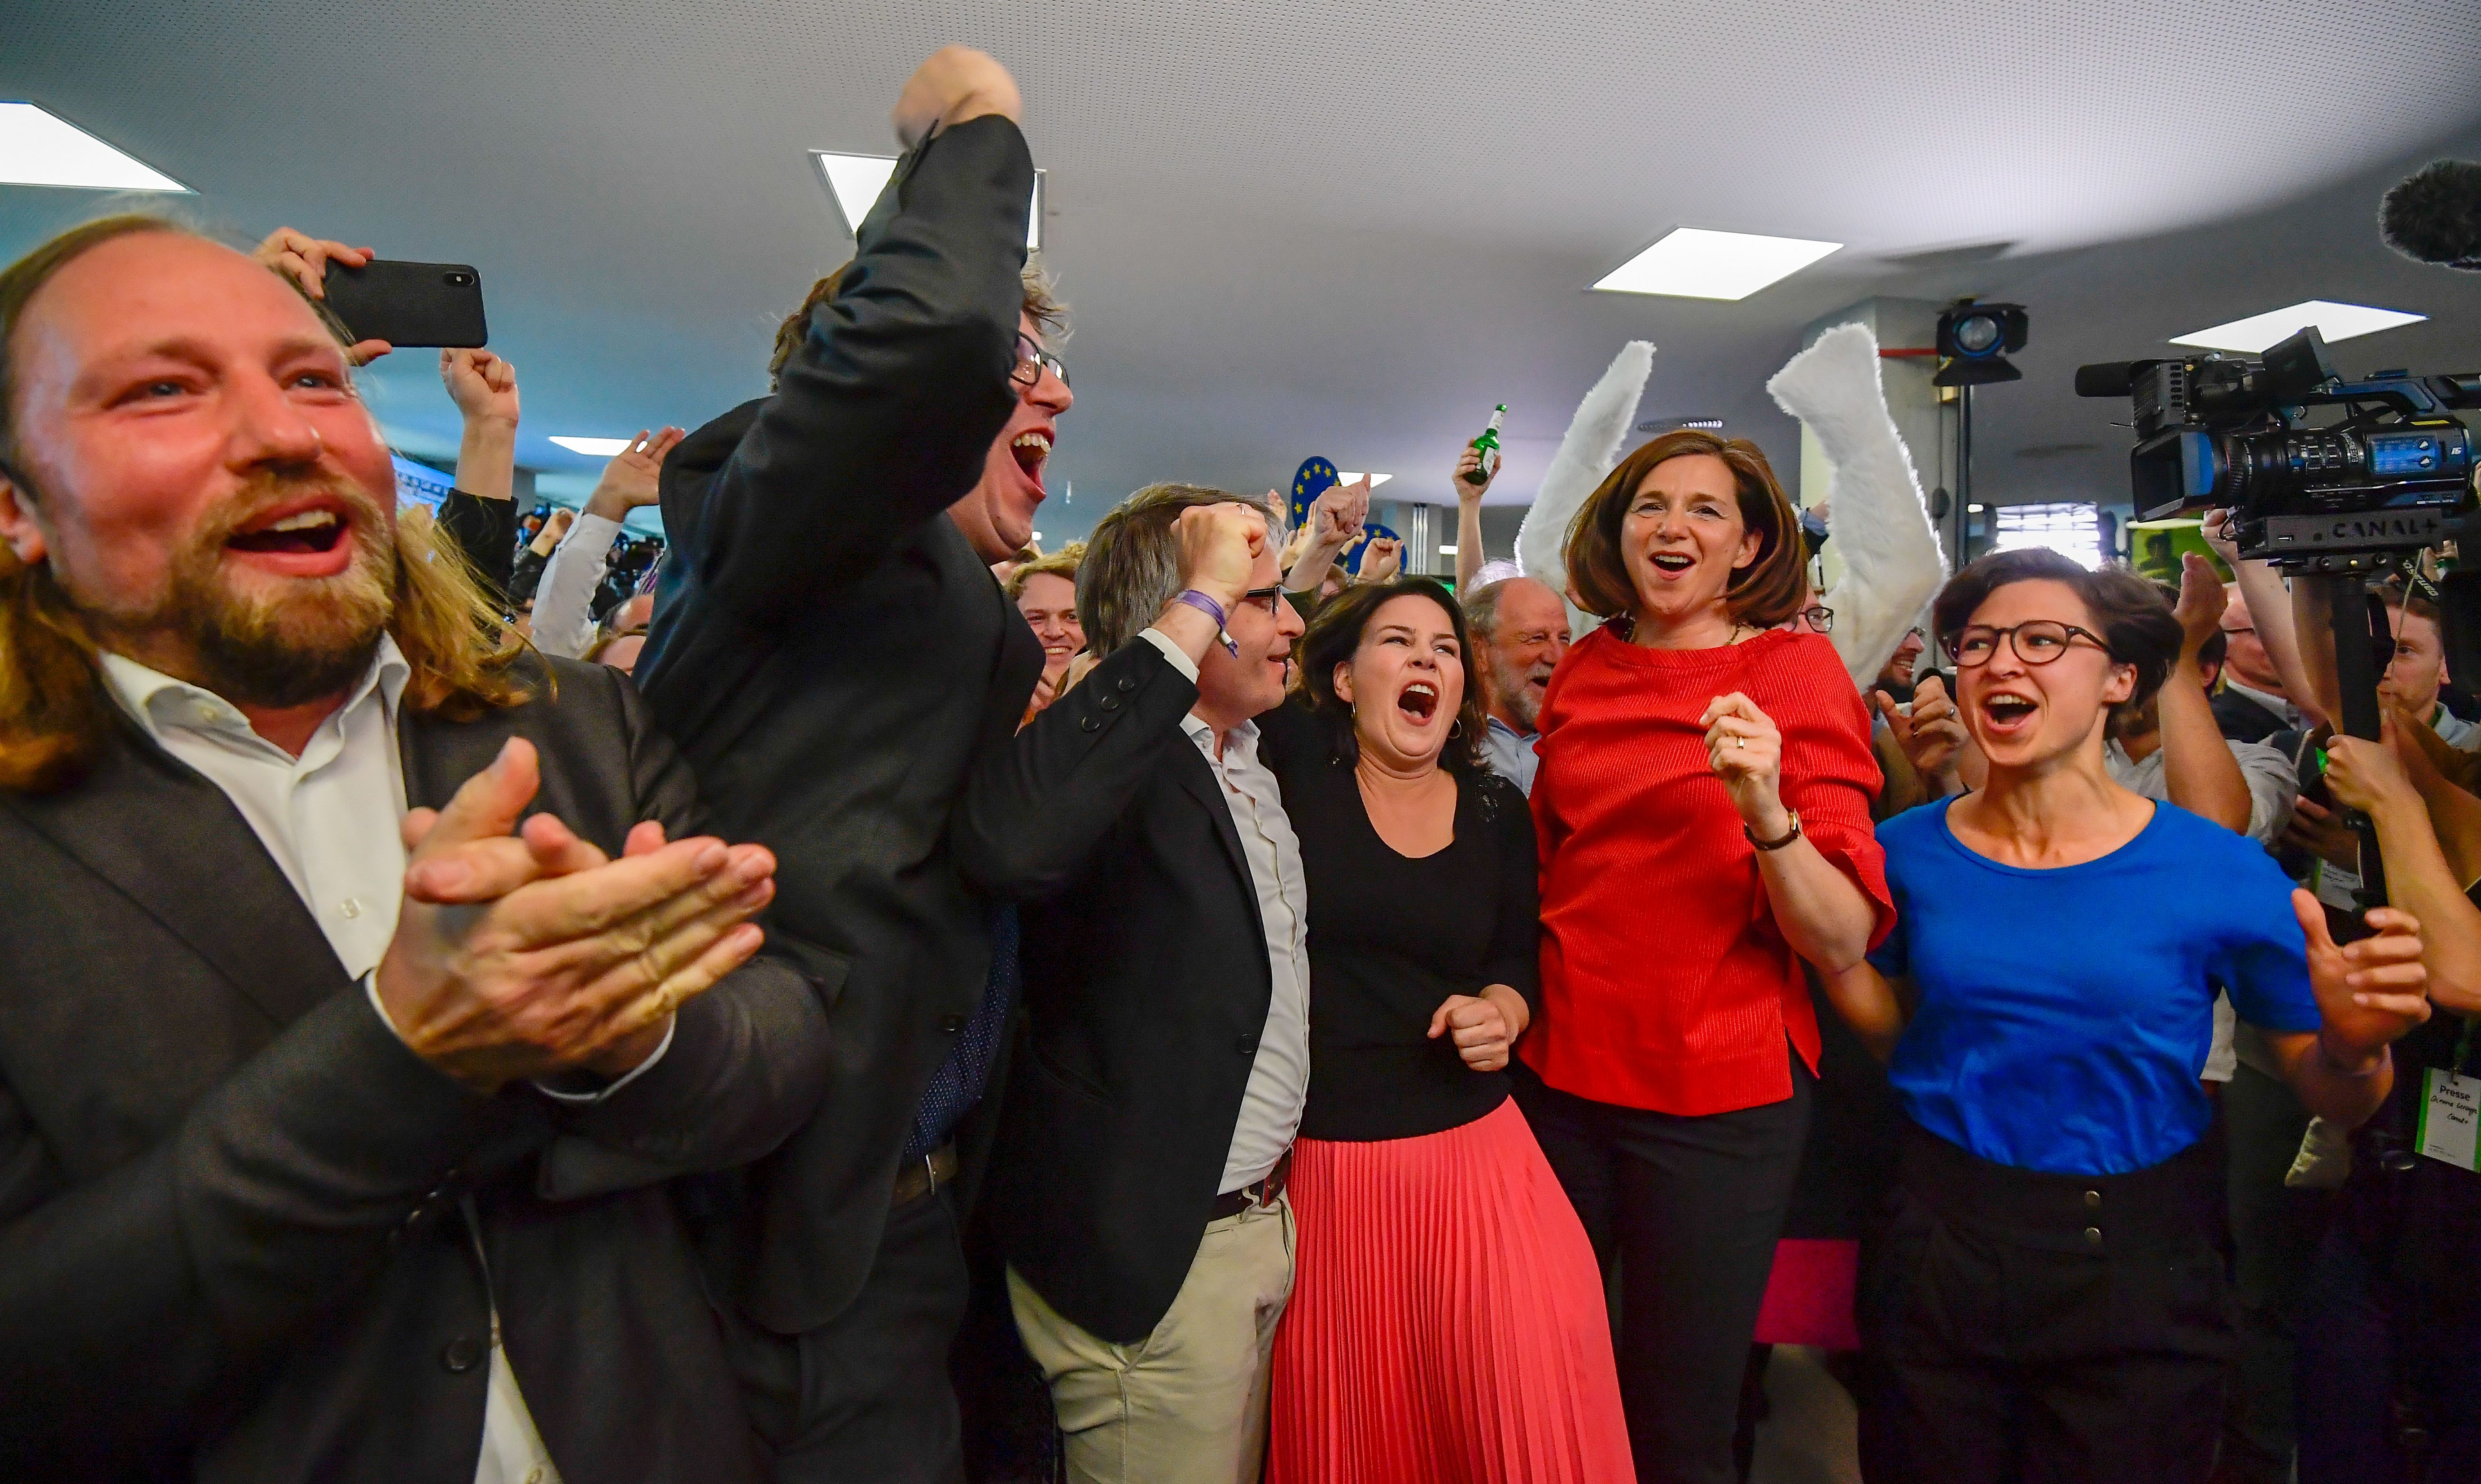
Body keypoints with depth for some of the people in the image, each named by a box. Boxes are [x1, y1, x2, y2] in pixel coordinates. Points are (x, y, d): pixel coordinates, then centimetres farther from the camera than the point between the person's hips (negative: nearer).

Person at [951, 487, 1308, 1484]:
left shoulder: (1257, 758, 9)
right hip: (1148, 1253, -8)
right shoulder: (1114, 760, -19)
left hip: (1258, 1216, 9)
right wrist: (1198, 606, -36)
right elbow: (1009, 840, -44)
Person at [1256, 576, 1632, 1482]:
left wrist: (1501, 1012, -5)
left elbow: (1520, 959, 12)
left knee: (1529, 1401, 0)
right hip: (1315, 1161, -2)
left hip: (1472, 1151, 3)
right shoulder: (1296, 759, -4)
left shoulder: (1497, 808, 7)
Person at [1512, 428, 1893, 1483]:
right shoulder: (1582, 671, 5)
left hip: (1720, 1094, -4)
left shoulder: (1796, 669, -7)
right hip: (1560, 1072, 4)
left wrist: (1767, 812, -30)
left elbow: (1844, 942, -14)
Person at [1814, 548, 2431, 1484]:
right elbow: (1895, 1028, 4)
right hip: (1940, 1244, 2)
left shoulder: (2216, 873, -12)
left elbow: (2327, 1095, -4)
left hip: (2135, 1272, -1)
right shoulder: (1911, 853, -6)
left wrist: (2352, 1047, -26)